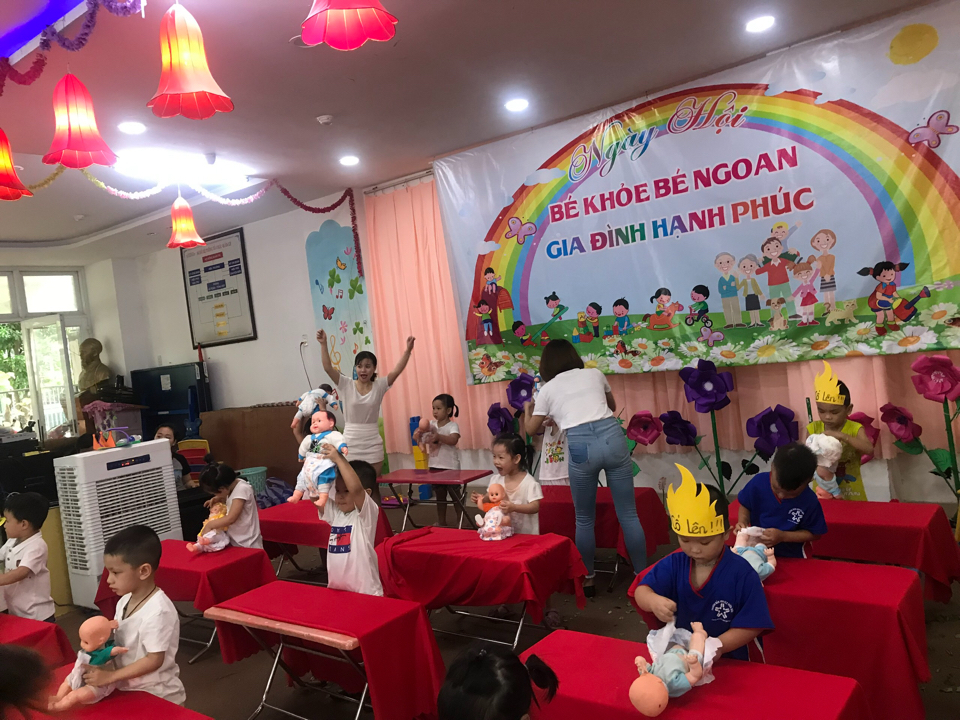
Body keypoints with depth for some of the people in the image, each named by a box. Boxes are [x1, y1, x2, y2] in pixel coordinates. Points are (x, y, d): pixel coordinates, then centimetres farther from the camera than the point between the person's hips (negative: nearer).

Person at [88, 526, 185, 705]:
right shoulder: (125, 601, -1)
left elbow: (154, 660, -24)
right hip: (129, 691, 7)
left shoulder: (157, 611, -26)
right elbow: (118, 642, 10)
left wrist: (110, 677, -22)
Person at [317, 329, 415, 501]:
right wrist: (323, 344, -26)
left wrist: (408, 349, -28)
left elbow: (397, 371, -15)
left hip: (372, 447, 0)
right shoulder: (346, 384, -3)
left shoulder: (379, 386, -2)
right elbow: (328, 367, -15)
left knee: (373, 489, 10)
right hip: (350, 446, 0)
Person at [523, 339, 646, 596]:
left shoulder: (548, 389, 14)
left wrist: (527, 409, 46)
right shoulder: (595, 374, 19)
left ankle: (587, 580, 25)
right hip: (612, 436, 2)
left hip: (581, 446, -2)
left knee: (584, 520, 15)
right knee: (628, 514, 10)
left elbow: (531, 429, 26)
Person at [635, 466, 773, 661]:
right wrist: (653, 601, -26)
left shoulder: (742, 574, -11)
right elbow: (641, 592, -3)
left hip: (726, 660, -1)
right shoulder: (673, 564, -1)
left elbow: (751, 627, -10)